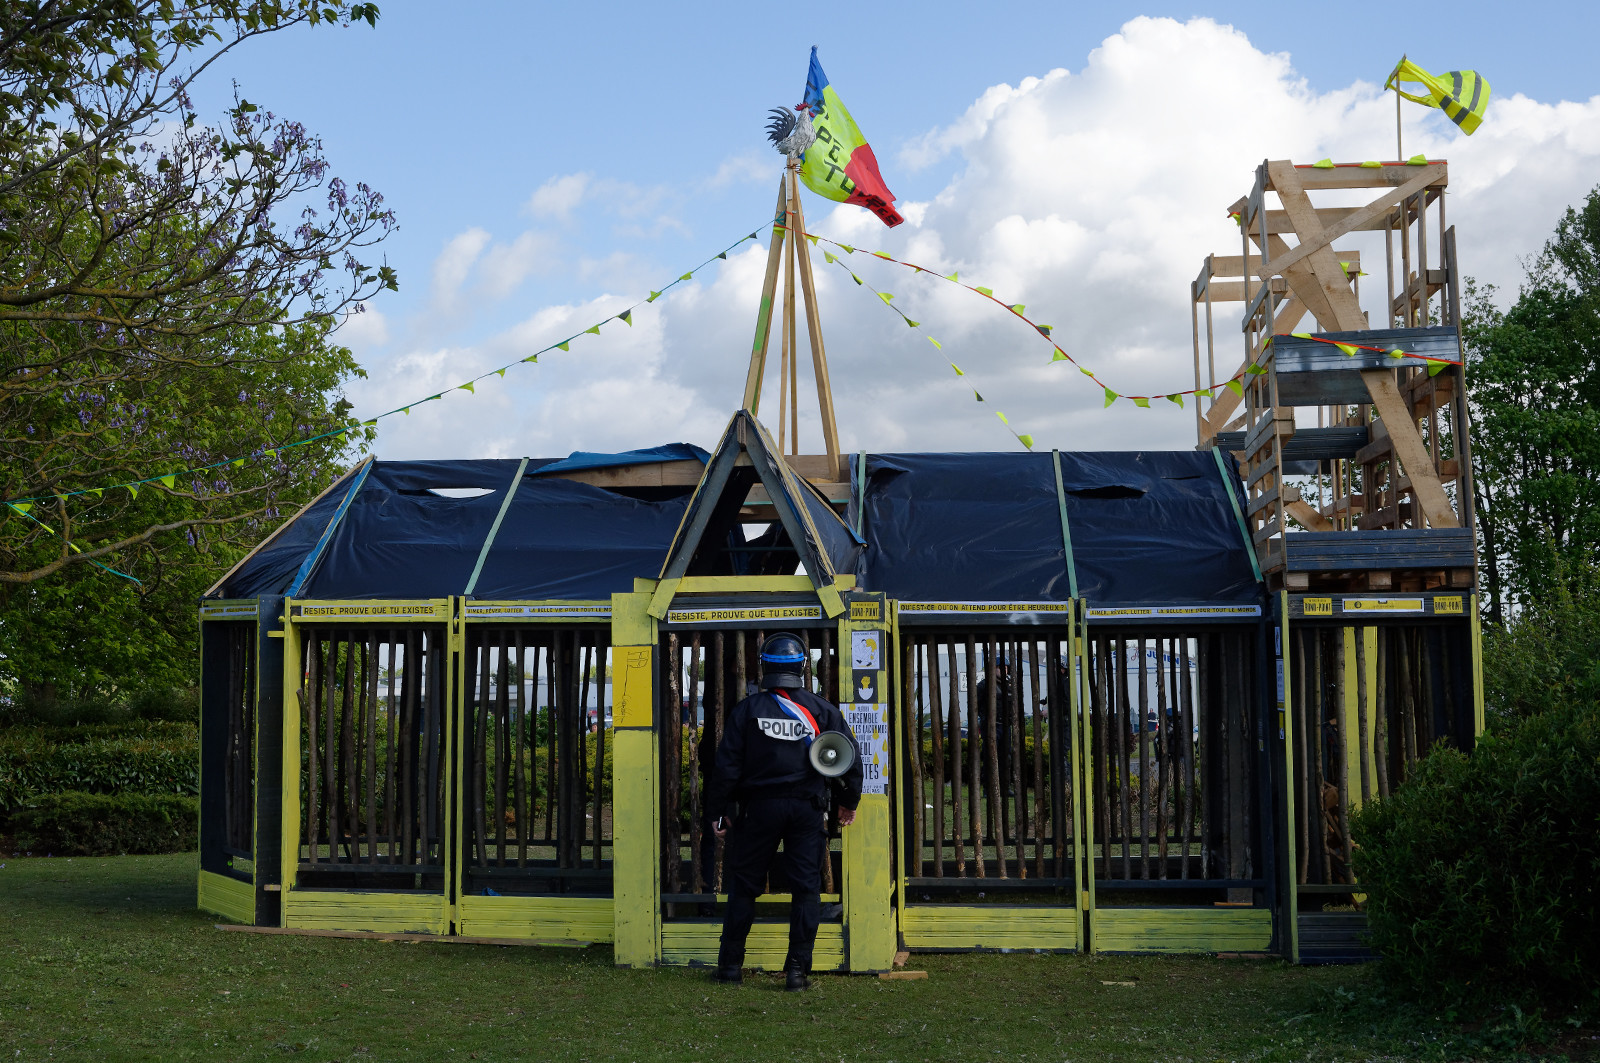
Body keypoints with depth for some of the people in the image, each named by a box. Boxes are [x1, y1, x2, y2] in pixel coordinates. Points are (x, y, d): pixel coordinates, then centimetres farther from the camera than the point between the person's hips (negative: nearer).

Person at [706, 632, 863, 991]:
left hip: (760, 807, 0)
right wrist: (849, 802, 16)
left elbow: (727, 764, -3)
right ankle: (797, 970, 2)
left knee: (744, 887, 10)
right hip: (807, 809, 0)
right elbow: (849, 756, 2)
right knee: (806, 888, 4)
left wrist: (717, 811, 5)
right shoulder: (821, 709, 2)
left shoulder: (747, 709, -1)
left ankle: (730, 964, 15)